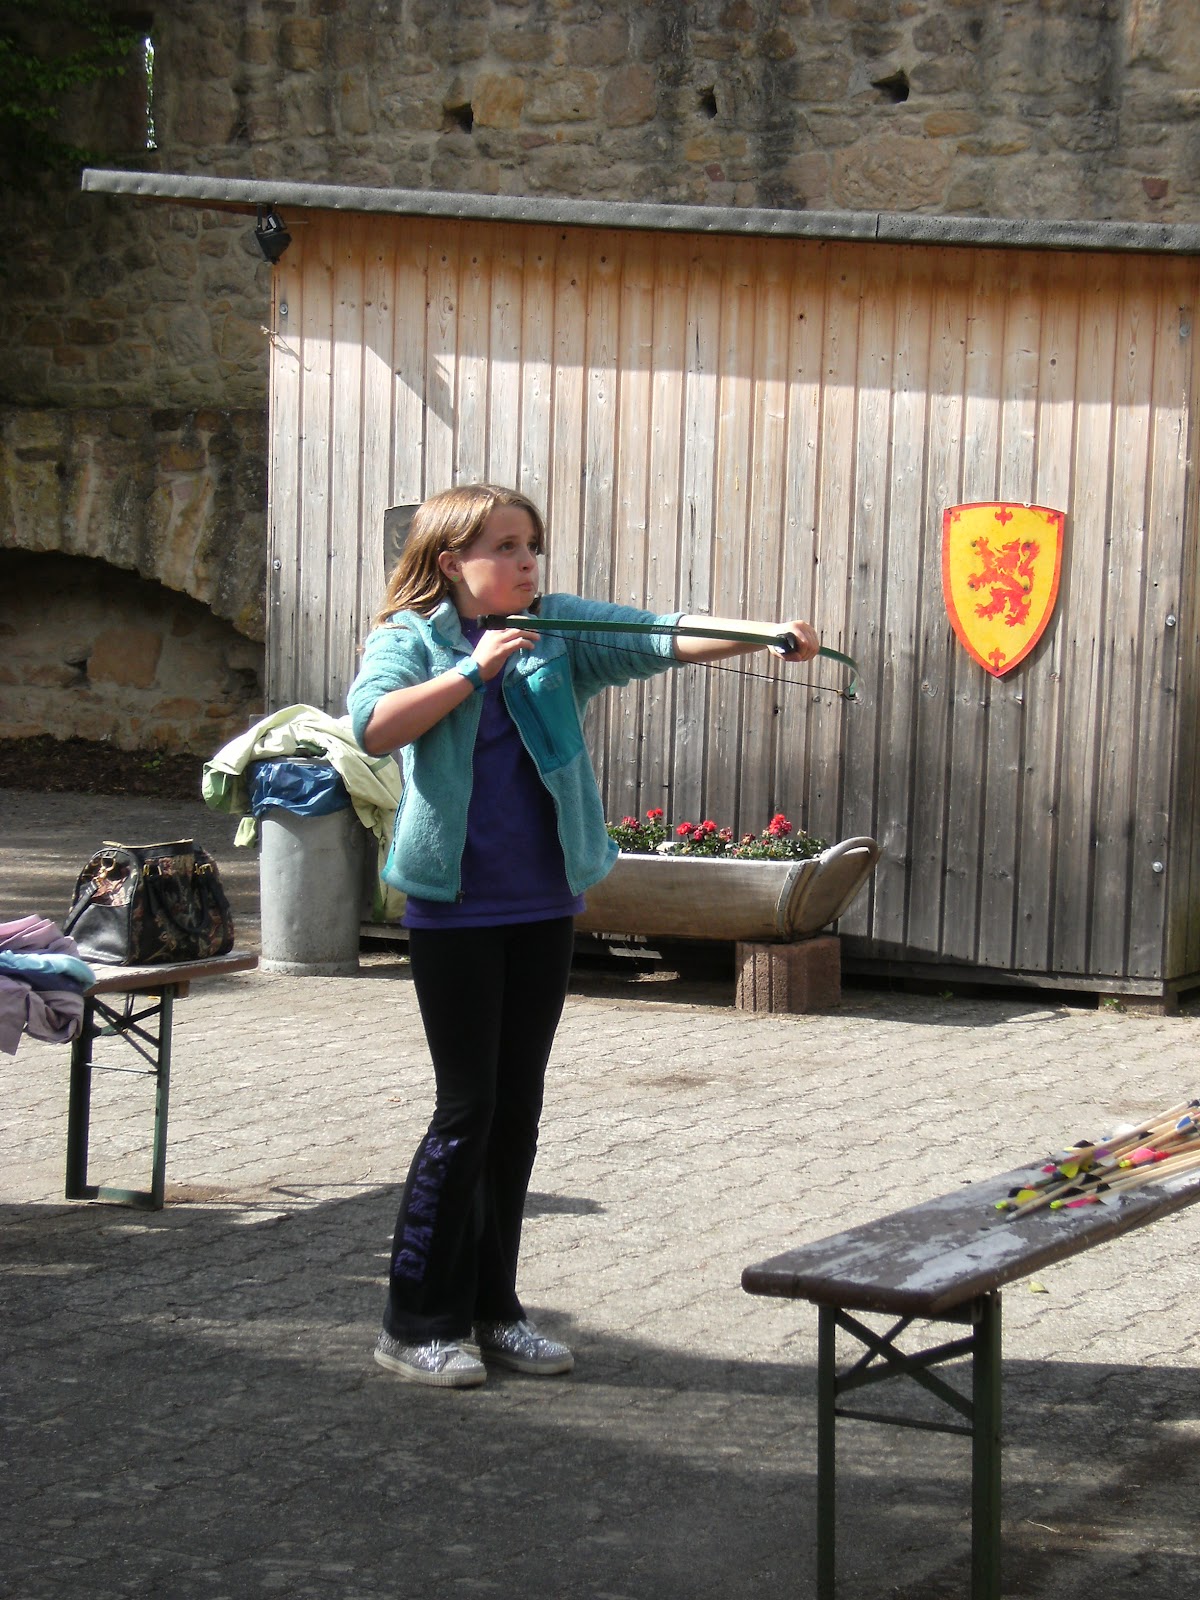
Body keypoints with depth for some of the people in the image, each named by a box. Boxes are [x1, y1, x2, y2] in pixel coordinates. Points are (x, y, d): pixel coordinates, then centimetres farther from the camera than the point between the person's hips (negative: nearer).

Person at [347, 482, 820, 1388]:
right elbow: (373, 727, -21)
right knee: (467, 1109, -4)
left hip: (544, 906, 5)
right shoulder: (411, 637, -4)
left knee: (519, 1109, 10)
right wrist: (471, 671, -22)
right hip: (454, 907, -5)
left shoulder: (562, 630, 7)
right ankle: (417, 1321, 6)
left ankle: (492, 1310, 20)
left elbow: (663, 640, -5)